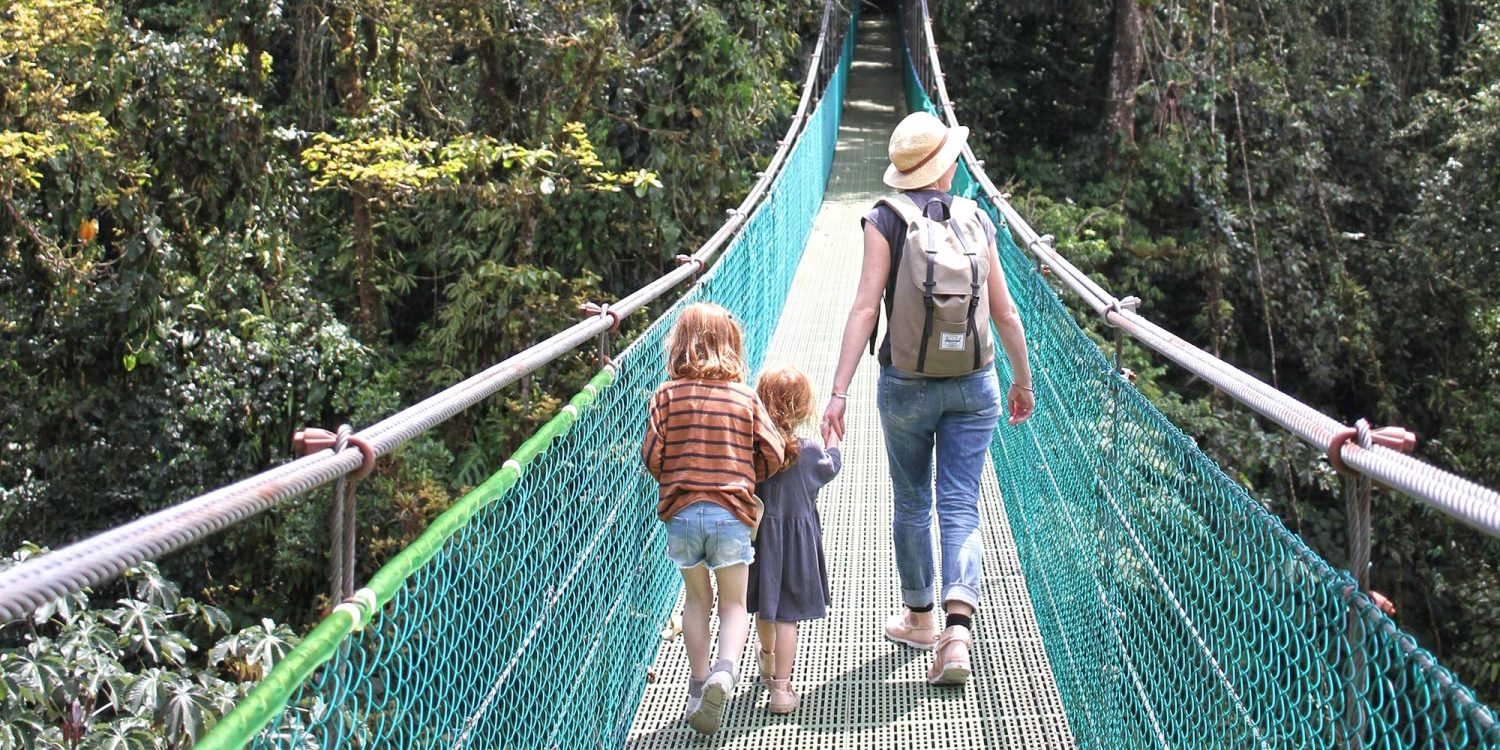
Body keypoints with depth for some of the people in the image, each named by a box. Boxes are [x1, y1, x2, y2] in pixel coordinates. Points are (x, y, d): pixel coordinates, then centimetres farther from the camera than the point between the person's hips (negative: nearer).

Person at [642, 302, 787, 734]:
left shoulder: (667, 395, -1)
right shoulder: (746, 397, 1)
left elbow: (652, 456, -5)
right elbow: (773, 455, -1)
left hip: (681, 511, 1)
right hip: (732, 512, -1)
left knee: (697, 598, 20)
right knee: (734, 602, 11)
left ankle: (699, 683, 18)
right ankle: (725, 669, -14)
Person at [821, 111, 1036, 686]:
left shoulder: (887, 219, -6)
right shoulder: (976, 219, 2)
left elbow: (866, 308, -13)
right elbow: (1005, 312, 6)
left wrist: (839, 392, -12)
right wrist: (1023, 382, 19)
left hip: (906, 386, -1)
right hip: (974, 386, 1)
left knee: (911, 504, 16)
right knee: (960, 508, 2)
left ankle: (920, 619, 30)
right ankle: (957, 632, -13)